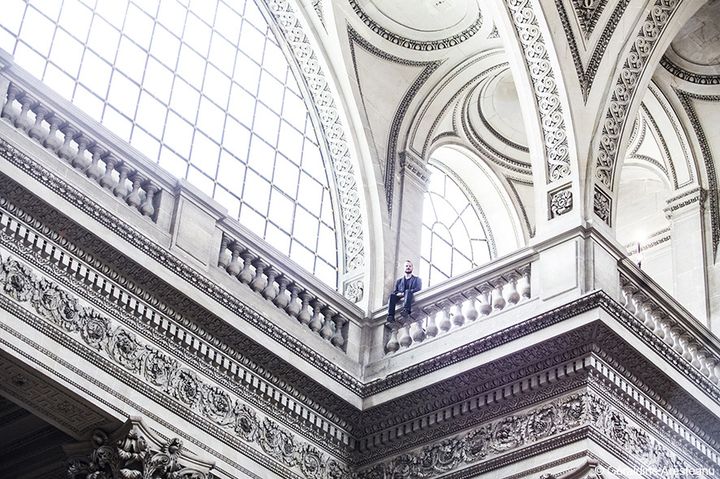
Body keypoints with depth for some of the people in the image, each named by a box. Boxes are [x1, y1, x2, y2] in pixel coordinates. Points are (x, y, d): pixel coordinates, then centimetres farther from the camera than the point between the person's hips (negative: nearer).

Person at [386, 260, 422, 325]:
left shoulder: (417, 279, 22)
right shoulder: (399, 281, 30)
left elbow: (418, 289, 2)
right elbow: (395, 291, 18)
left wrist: (404, 293, -10)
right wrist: (398, 294, -9)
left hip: (412, 298, -3)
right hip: (400, 299, 3)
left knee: (408, 292, -36)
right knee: (392, 295, -30)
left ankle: (406, 311, -58)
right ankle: (391, 318, -44)